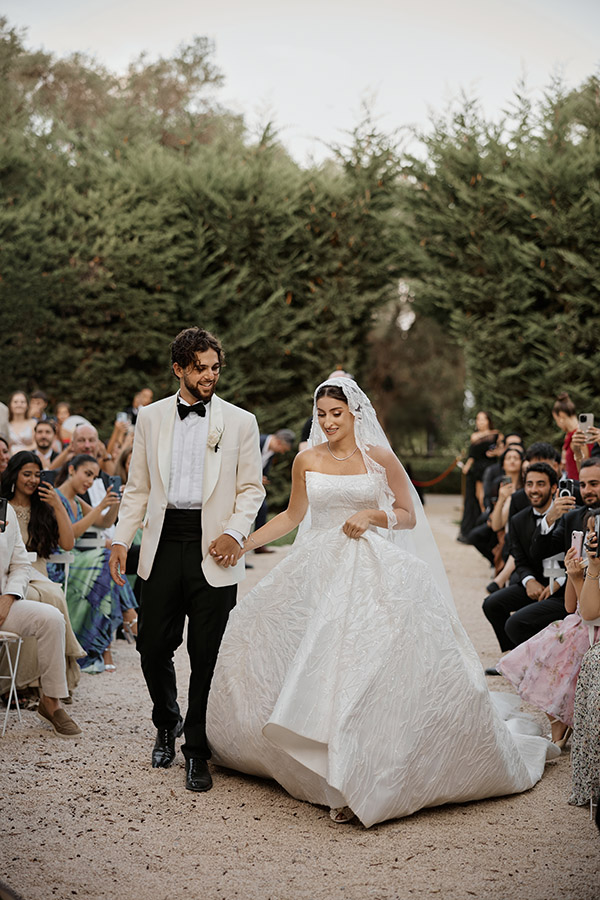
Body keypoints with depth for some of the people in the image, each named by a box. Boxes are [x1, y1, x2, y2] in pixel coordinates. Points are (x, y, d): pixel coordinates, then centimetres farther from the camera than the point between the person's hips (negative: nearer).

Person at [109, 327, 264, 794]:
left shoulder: (240, 422, 4)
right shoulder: (151, 418, 10)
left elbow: (251, 488, 5)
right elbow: (138, 487, 12)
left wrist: (234, 532, -11)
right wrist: (121, 539, 3)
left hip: (212, 550, -2)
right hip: (164, 545, 2)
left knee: (208, 655, -1)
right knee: (153, 646, 4)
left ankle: (197, 751, 13)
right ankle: (167, 724, 33)